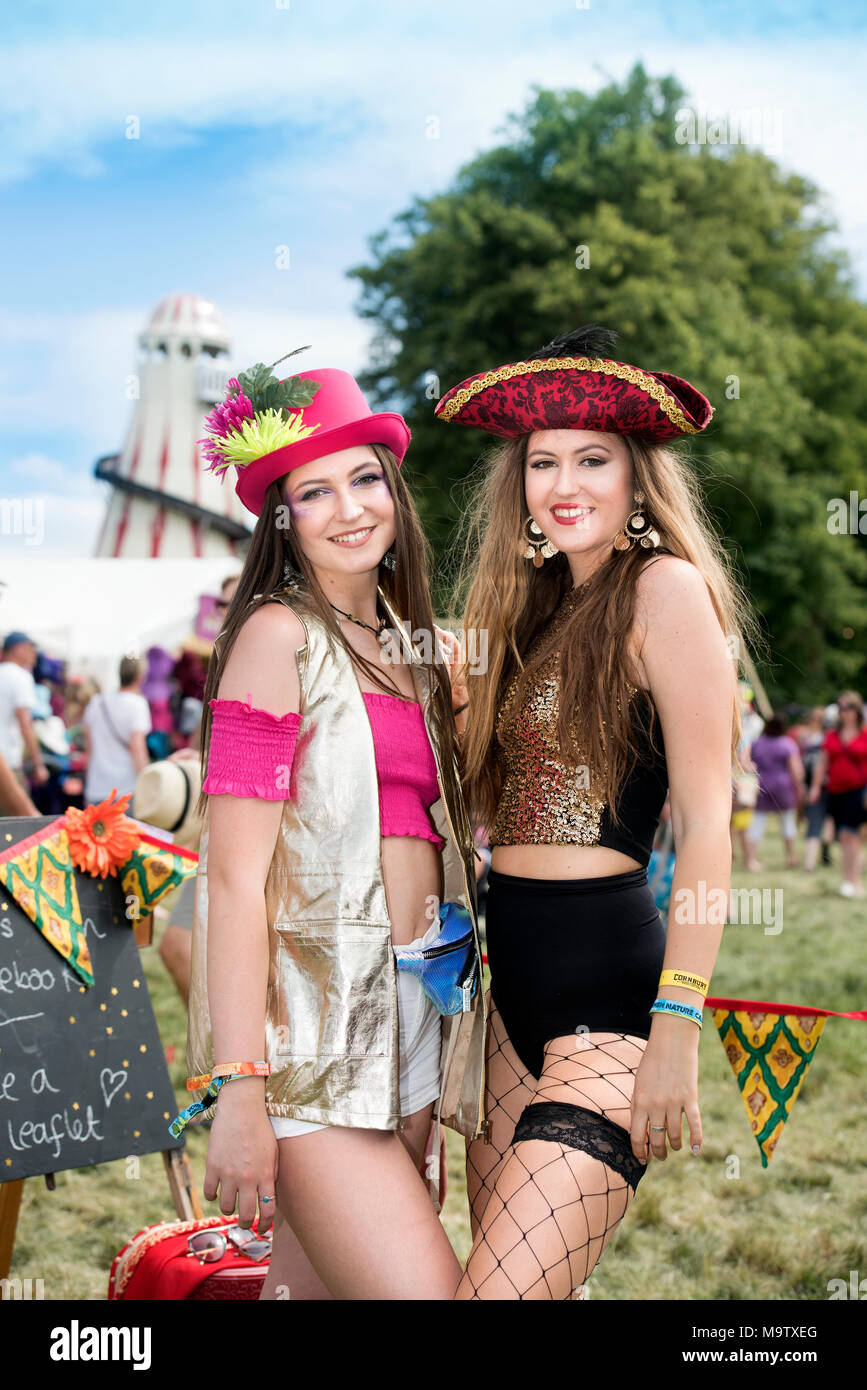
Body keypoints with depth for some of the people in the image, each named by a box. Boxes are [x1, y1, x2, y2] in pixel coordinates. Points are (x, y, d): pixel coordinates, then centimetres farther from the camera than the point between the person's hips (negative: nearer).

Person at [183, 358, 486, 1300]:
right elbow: (237, 874, -12)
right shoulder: (279, 634, -5)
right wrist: (239, 1091, -17)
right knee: (423, 1291, -15)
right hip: (313, 1021, -7)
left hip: (411, 1008, 7)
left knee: (314, 1286, 7)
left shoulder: (408, 647, 18)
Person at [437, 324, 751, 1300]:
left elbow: (706, 824, -13)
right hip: (512, 979, 8)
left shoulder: (665, 586, -7)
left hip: (610, 984, -8)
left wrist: (677, 1031, -18)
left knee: (500, 1289, -16)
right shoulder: (539, 605, 18)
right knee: (537, 1284, 11)